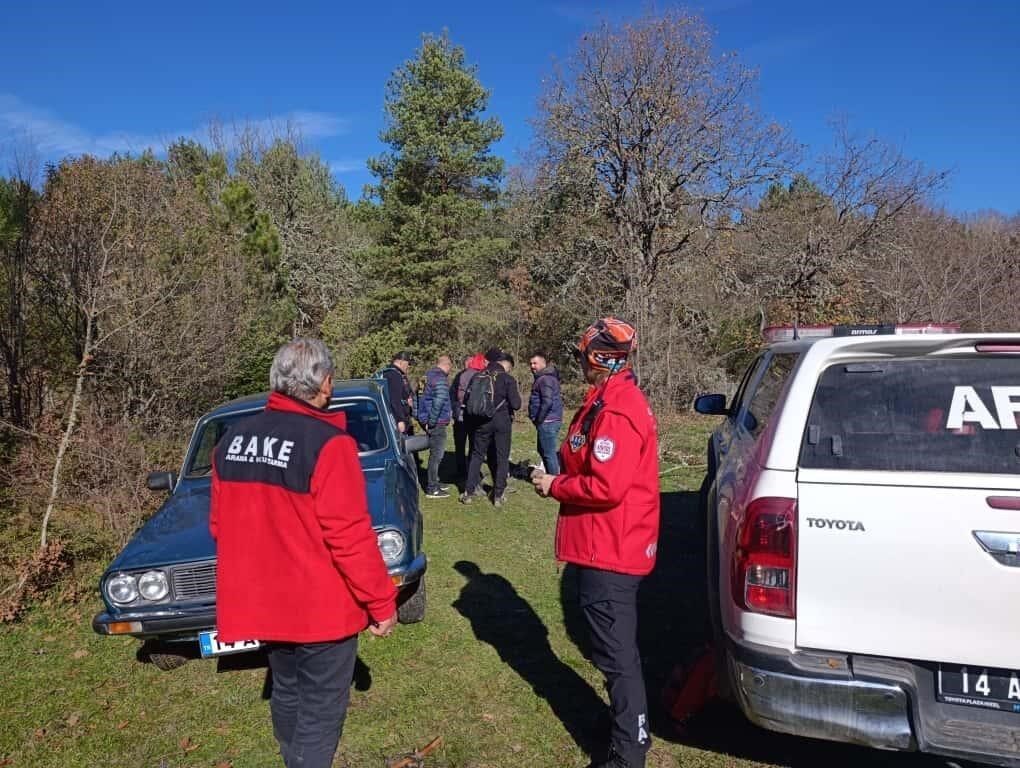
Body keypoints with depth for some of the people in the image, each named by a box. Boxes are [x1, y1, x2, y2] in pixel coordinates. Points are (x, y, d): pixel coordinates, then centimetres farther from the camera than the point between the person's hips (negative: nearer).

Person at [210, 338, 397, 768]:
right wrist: (382, 603, -11)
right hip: (320, 607, -7)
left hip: (261, 603, 7)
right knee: (320, 712, 9)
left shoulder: (232, 439, 0)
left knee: (286, 695, 25)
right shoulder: (327, 444, -22)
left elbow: (219, 526, 8)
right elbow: (351, 538, -22)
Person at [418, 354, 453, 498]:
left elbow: (423, 398, 20)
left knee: (436, 453, 20)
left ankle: (434, 482, 32)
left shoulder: (429, 375, 13)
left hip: (432, 422, 9)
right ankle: (432, 489, 3)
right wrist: (431, 420, -21)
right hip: (437, 423, -9)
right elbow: (439, 400, -29)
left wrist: (428, 419, 18)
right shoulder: (440, 379, -17)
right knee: (436, 454, -3)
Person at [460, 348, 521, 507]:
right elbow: (516, 404, -13)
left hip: (481, 422, 3)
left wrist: (470, 422, 21)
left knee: (477, 455, 14)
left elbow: (467, 400, 7)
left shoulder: (477, 377, 3)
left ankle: (469, 492, 13)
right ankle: (499, 495, 8)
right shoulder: (507, 379, -8)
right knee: (502, 458, 7)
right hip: (501, 421, -3)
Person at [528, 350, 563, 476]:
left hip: (547, 422, -11)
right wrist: (538, 419, 17)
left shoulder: (545, 379, -16)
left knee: (548, 453, -5)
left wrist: (538, 420, -16)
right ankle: (551, 475, 30)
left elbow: (547, 402, -26)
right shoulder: (548, 377, 17)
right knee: (543, 450, 21)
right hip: (550, 420, 11)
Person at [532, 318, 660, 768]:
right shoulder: (619, 400, 11)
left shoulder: (614, 412, -23)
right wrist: (562, 473, 5)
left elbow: (606, 487, -28)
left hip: (609, 552, -11)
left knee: (616, 654, 1)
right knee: (617, 649, 23)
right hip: (612, 547, 11)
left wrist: (554, 487, -15)